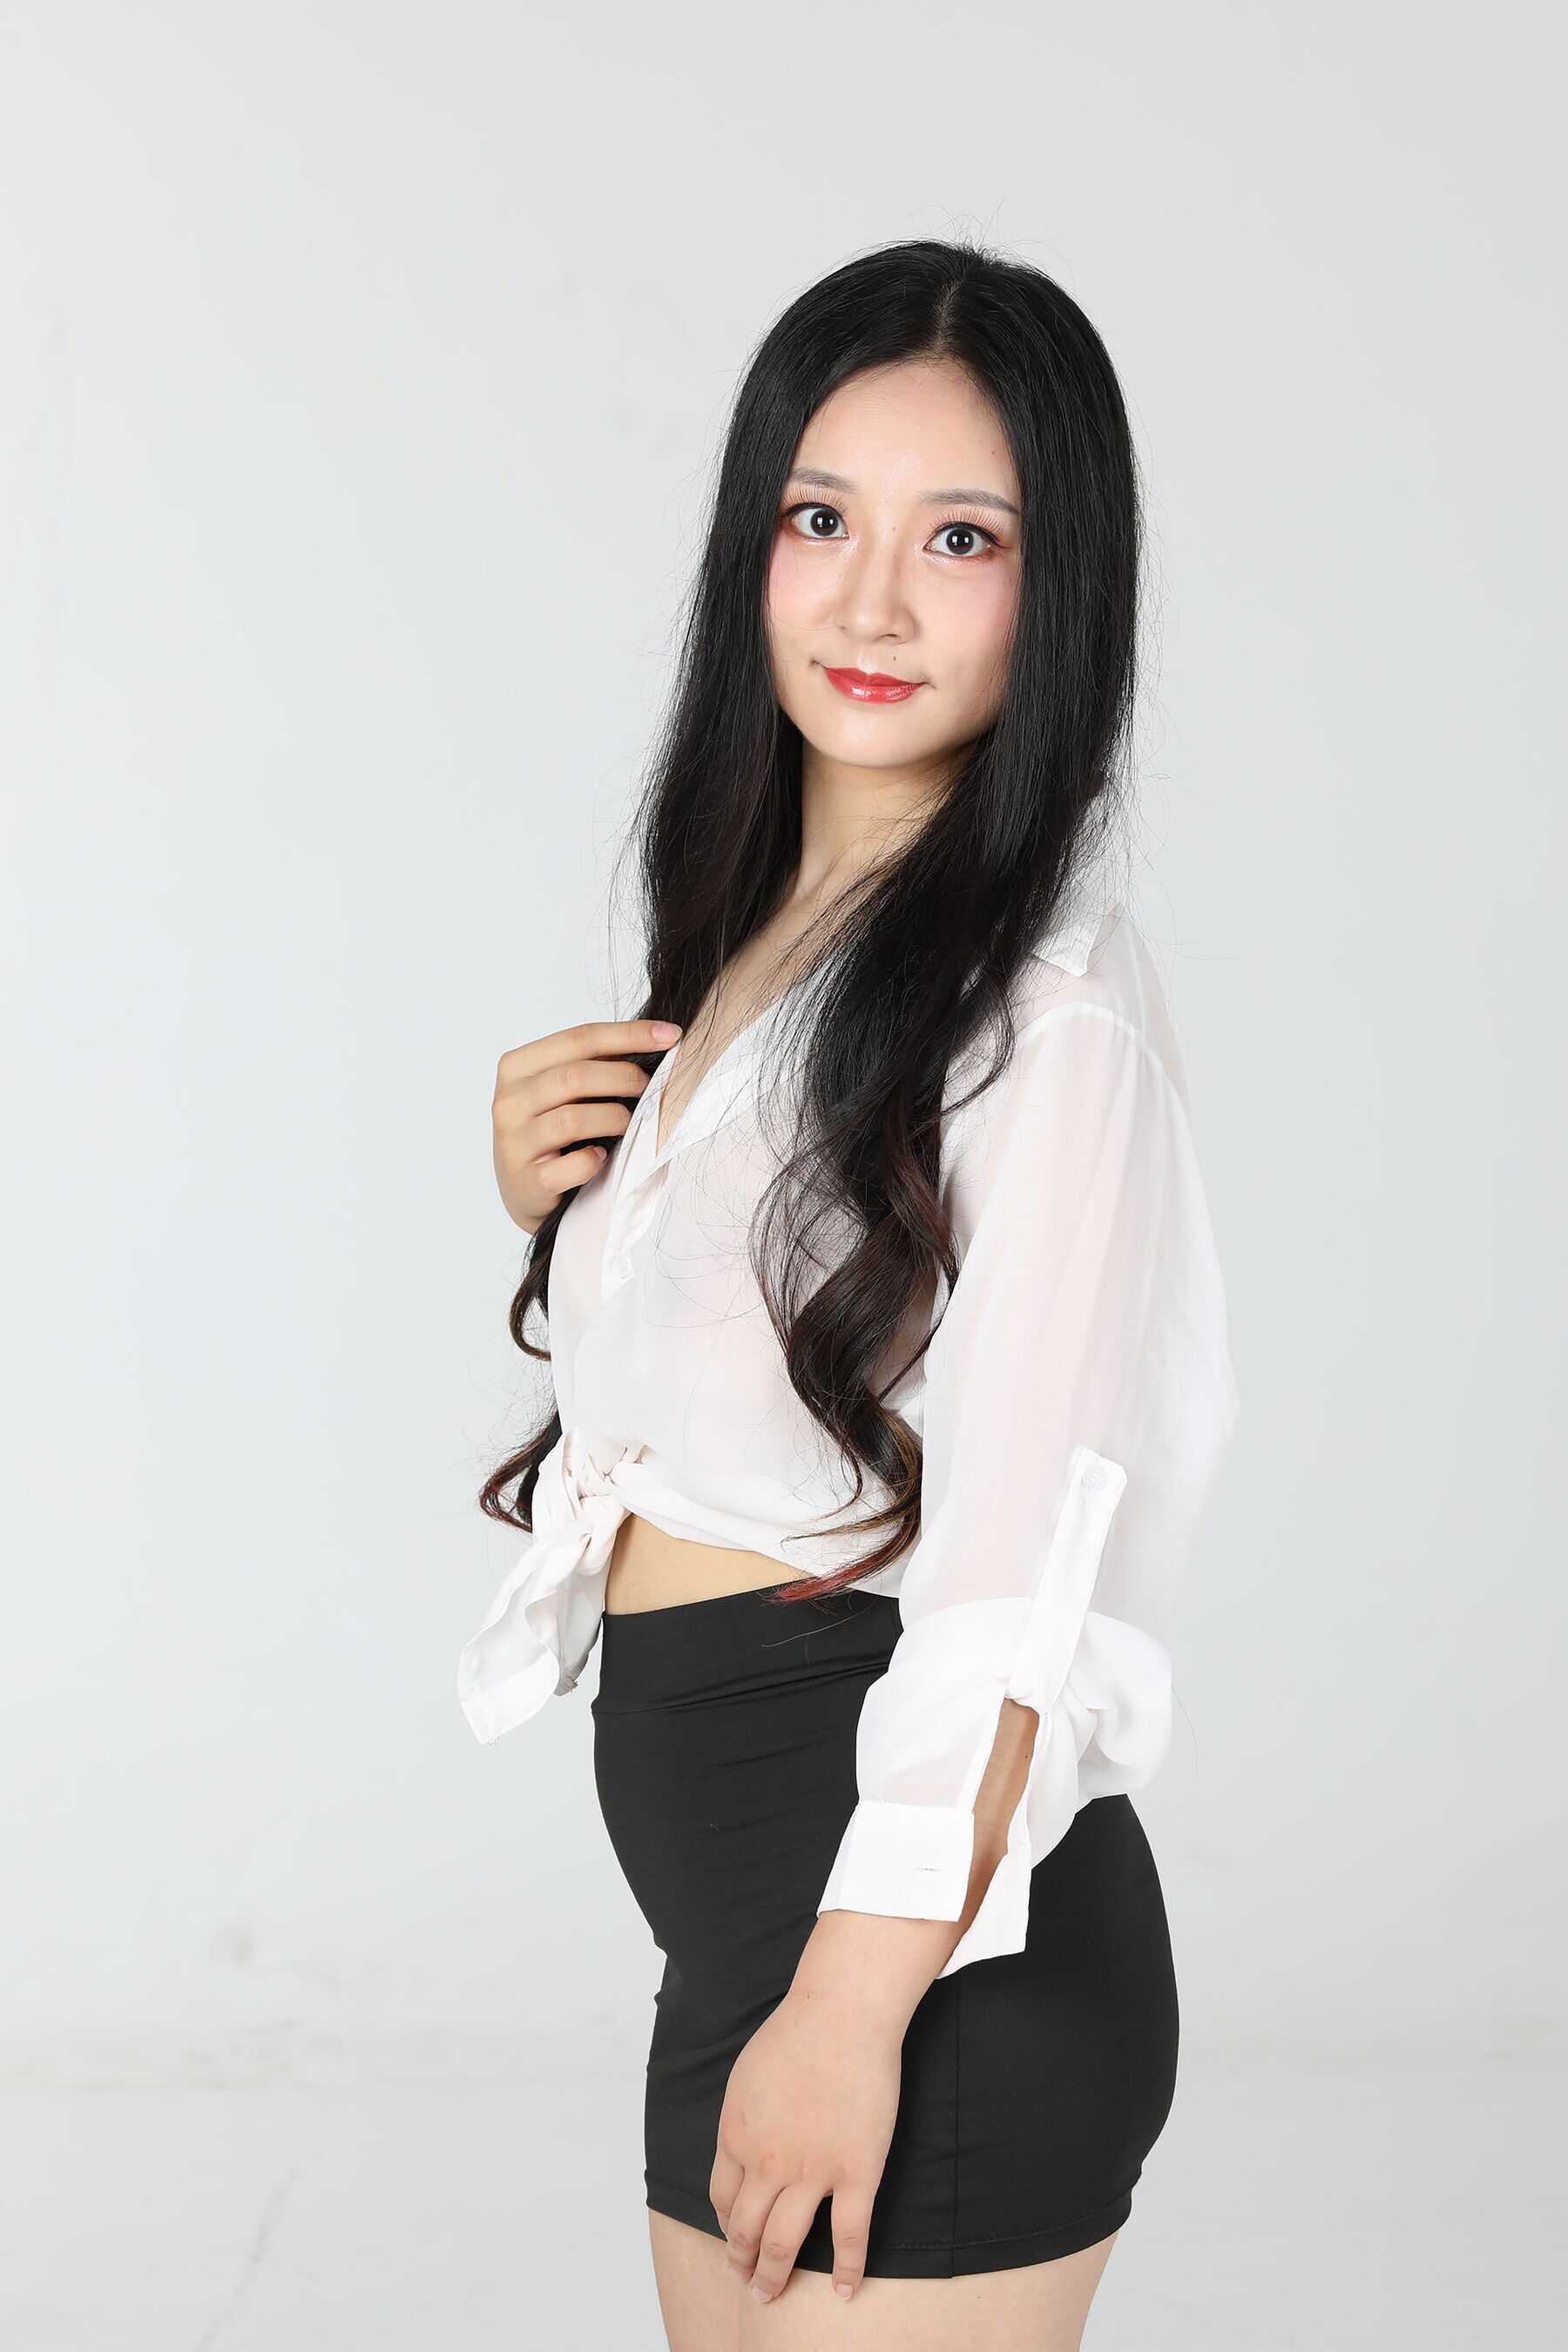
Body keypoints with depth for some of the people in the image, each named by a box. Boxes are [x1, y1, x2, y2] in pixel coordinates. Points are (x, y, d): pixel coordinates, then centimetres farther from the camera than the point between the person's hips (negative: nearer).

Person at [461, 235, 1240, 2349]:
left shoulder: (1043, 1001, -16)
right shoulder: (745, 941, 10)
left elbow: (1022, 1569, -19)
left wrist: (856, 2006, -21)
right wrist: (560, 1198, 2)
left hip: (925, 1932, -8)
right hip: (742, 1875, 8)